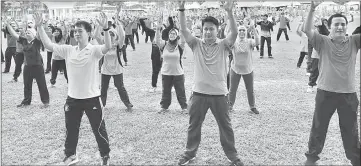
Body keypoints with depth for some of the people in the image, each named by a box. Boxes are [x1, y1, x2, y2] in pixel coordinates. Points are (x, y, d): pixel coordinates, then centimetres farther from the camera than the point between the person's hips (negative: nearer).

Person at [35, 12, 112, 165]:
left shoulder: (94, 50, -12)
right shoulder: (68, 50, 3)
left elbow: (108, 47, -32)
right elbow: (48, 45, -1)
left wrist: (105, 29, -46)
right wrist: (39, 27, -9)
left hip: (92, 98, -5)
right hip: (73, 98, 5)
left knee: (99, 130, 9)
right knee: (71, 129, 20)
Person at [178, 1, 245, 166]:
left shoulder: (223, 45, -3)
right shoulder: (196, 44, 0)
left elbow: (234, 32, -20)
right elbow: (183, 30, -11)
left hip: (219, 93, -1)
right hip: (199, 93, 1)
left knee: (225, 126, 12)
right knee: (193, 125, 15)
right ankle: (190, 152, 34)